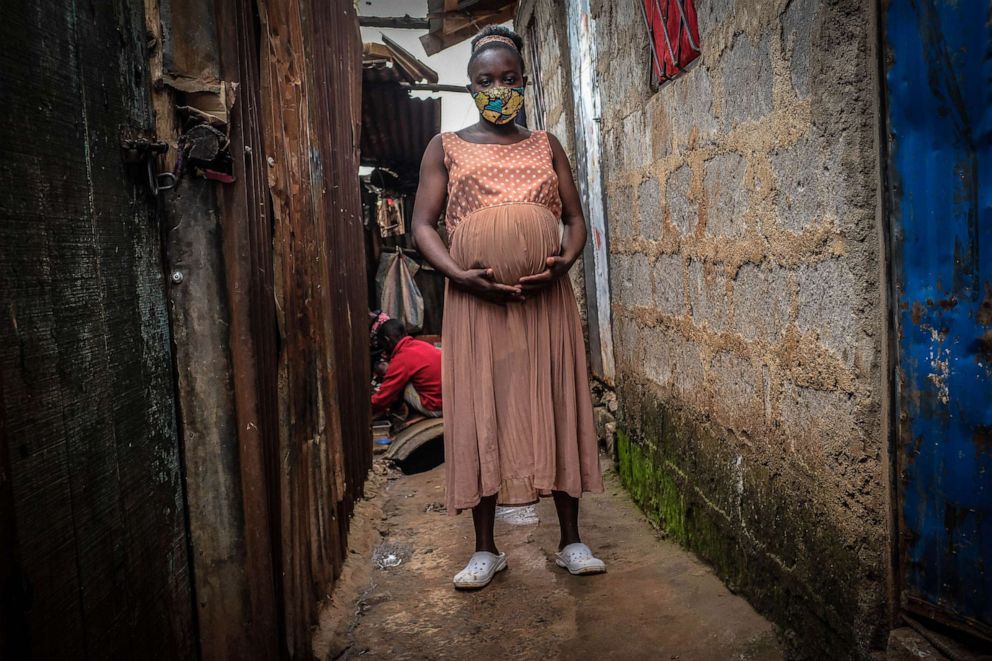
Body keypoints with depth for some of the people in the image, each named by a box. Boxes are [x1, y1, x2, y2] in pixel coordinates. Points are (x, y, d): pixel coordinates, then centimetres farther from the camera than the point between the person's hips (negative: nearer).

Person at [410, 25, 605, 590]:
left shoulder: (547, 146, 14)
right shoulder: (446, 149, 8)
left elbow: (576, 217, 11)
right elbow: (423, 225, 2)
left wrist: (565, 260, -11)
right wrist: (459, 275, -15)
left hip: (547, 298, 2)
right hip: (477, 300, -1)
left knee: (556, 408, 3)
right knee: (480, 416, 1)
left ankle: (572, 541, 16)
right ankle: (486, 549, 13)